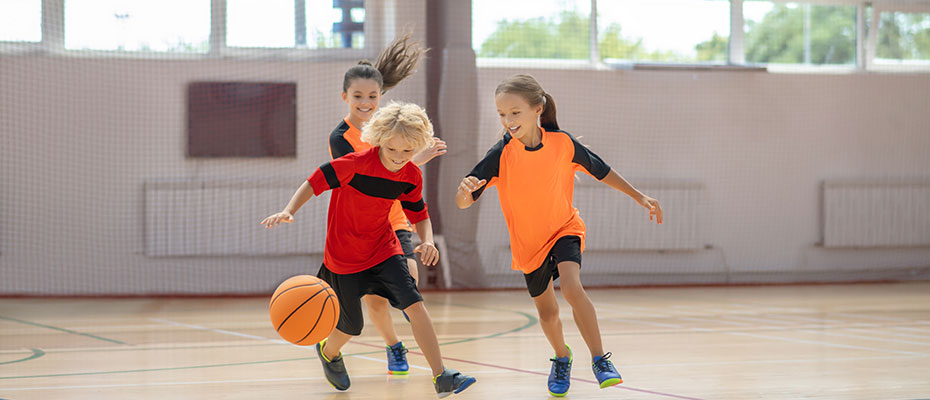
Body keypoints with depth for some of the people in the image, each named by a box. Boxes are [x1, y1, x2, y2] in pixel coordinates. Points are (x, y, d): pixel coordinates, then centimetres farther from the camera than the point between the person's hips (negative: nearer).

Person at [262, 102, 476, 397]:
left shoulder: (412, 176, -7)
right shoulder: (359, 163, -24)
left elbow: (419, 215, 6)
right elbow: (316, 182, -24)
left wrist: (427, 240, -15)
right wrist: (288, 211, -38)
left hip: (384, 249, 4)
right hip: (345, 256, -3)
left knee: (414, 304, -15)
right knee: (351, 327, 9)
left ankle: (441, 378, -12)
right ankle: (328, 352, 46)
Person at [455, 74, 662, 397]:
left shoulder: (563, 143, -17)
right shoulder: (502, 153, -20)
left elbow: (600, 170, 1)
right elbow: (463, 203, -22)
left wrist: (639, 197, 3)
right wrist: (465, 189, -46)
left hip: (564, 229, -1)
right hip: (527, 242, 1)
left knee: (571, 286, -29)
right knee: (547, 313, 14)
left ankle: (600, 359, -19)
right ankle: (562, 358, 46)